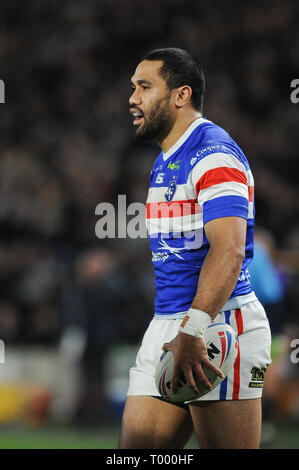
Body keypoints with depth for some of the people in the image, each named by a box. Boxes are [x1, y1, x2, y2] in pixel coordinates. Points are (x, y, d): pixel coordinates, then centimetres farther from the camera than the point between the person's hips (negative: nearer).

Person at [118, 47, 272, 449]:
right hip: (165, 326, 9)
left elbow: (229, 250, -24)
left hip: (218, 325, -9)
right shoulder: (164, 163, 21)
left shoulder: (214, 154, -12)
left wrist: (192, 332, -33)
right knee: (135, 447, 3)